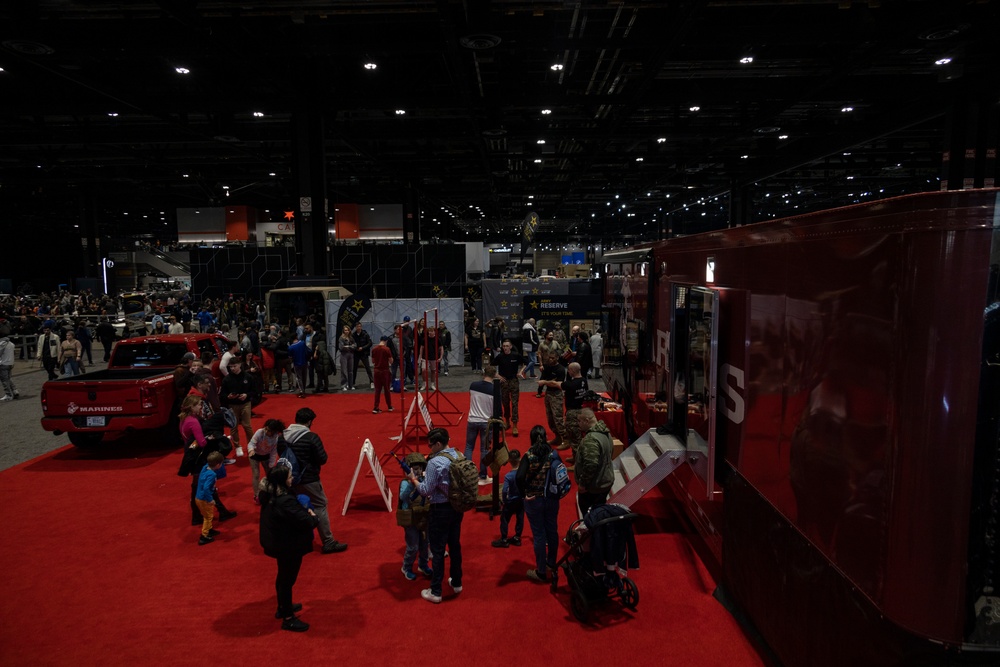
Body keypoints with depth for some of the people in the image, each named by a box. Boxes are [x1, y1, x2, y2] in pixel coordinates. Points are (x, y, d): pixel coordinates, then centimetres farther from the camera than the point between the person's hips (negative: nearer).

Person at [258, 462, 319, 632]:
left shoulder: (269, 494, -4)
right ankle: (288, 618, 22)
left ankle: (283, 607, 46)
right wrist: (314, 517, -10)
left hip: (278, 543, 10)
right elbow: (305, 522, -30)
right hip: (289, 546, -10)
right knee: (288, 579, 6)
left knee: (283, 576, 26)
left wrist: (305, 512, 0)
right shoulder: (285, 501, -34)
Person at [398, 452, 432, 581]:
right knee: (413, 547, 1)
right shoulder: (405, 482, -17)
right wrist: (411, 482, -48)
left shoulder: (425, 480, -1)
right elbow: (402, 496, -34)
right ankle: (407, 568, 25)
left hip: (424, 519, 5)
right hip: (411, 521, -5)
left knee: (424, 544, 18)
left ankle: (423, 565, 40)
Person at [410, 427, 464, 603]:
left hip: (441, 511, -7)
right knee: (455, 545, 20)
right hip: (457, 508, 7)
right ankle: (456, 583, 34)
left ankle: (435, 592, 13)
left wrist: (414, 479, -3)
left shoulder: (434, 462, -23)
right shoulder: (459, 456, -1)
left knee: (437, 550, 4)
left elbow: (426, 491, -19)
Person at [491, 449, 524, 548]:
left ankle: (504, 540, 22)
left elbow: (504, 491, -28)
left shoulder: (508, 476, -26)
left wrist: (505, 501, -12)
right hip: (522, 500, 5)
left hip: (511, 501, -4)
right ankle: (517, 538, 32)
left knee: (504, 519, 12)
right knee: (520, 518, 19)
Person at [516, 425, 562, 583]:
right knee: (552, 531, 20)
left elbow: (520, 477, -25)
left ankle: (541, 572, 17)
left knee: (538, 535, 7)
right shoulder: (554, 454, -6)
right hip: (552, 499, 3)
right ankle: (551, 563, 39)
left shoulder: (529, 456, -14)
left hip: (534, 499, -3)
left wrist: (525, 493, -12)